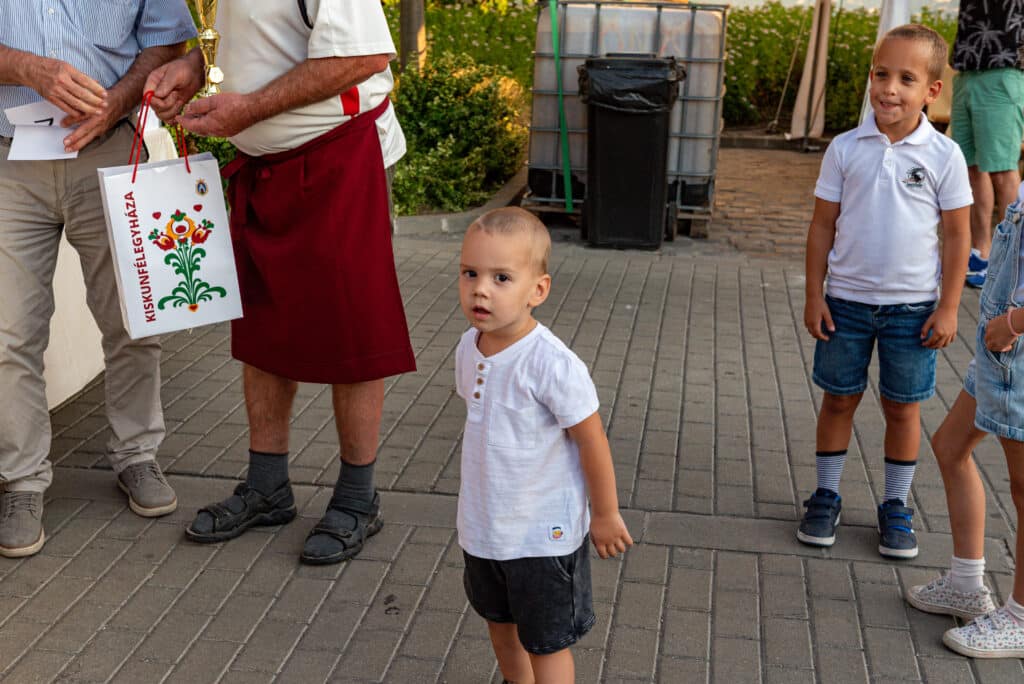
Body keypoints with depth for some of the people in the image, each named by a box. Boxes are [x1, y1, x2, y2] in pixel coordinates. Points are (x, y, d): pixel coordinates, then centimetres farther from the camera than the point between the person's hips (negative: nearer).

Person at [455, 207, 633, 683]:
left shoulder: (553, 366, -28)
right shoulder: (468, 348, -6)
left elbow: (591, 440, -19)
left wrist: (606, 516, -9)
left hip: (543, 534, -7)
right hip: (483, 525, 7)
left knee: (545, 642, 10)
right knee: (500, 623, 26)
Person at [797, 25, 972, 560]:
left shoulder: (943, 156, -7)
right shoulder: (846, 149, -4)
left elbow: (956, 235, -2)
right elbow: (823, 224, 0)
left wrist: (948, 308, -4)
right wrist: (814, 295, -2)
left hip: (913, 306, -1)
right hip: (847, 300, 1)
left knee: (902, 407, 10)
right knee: (839, 399, 11)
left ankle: (896, 506, 26)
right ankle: (826, 495, 27)